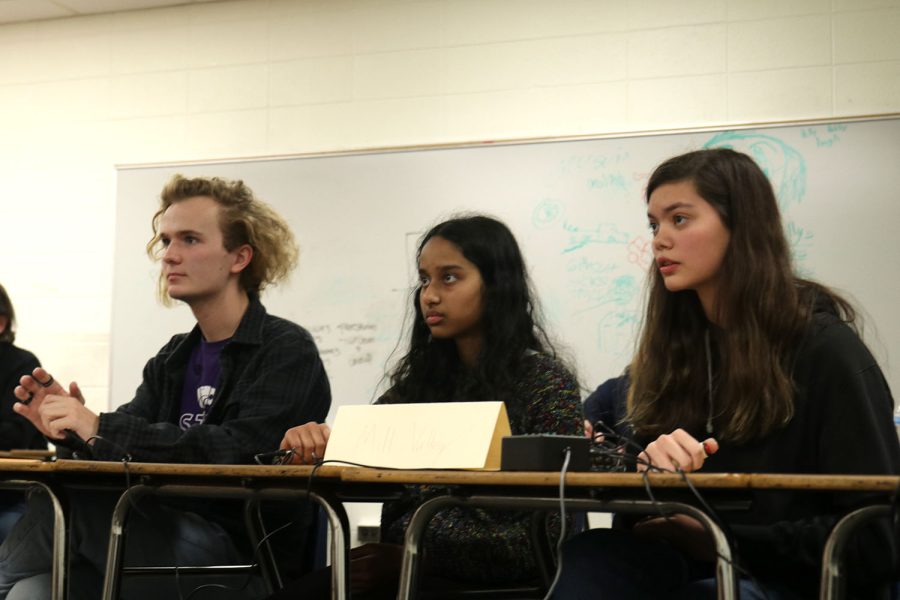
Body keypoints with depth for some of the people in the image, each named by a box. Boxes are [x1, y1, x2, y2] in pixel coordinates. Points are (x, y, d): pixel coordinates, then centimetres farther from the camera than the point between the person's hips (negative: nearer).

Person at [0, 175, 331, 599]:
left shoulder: (288, 352, -6)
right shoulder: (174, 358, 18)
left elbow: (238, 453, -21)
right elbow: (121, 448, 9)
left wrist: (99, 428, -23)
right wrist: (70, 426, -15)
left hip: (241, 553, -6)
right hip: (169, 536, 6)